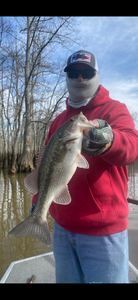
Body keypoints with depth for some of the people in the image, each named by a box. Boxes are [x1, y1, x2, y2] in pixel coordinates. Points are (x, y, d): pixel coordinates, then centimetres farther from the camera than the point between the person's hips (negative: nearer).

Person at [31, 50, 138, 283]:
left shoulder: (114, 109, -4)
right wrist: (38, 199, 10)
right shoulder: (58, 120, 13)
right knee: (65, 278, 18)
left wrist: (107, 141, -45)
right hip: (62, 225, 5)